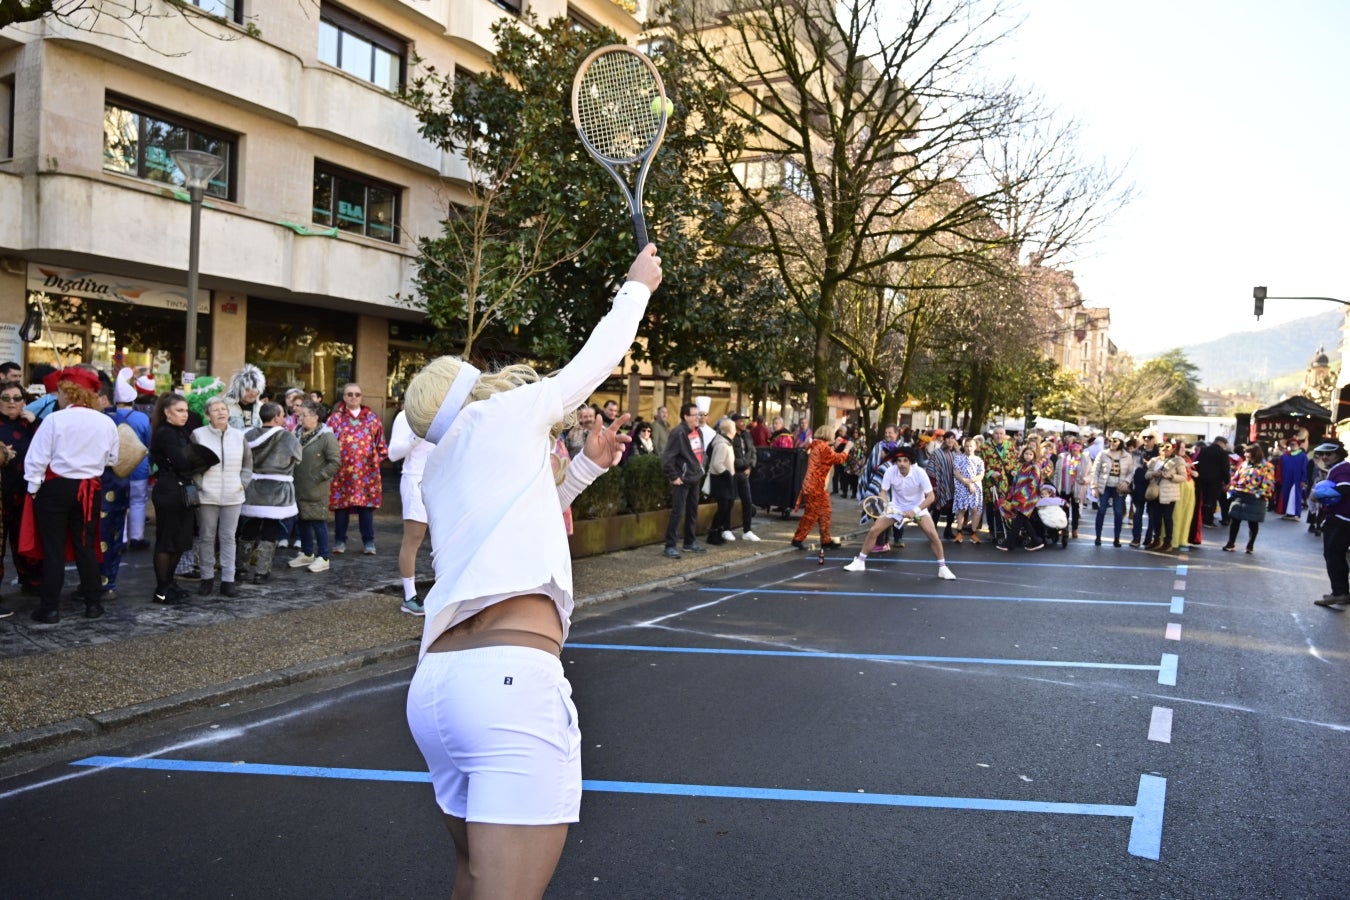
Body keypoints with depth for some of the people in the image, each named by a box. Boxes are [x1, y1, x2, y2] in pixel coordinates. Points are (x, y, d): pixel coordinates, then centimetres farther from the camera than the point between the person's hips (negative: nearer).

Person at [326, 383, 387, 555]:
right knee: (341, 506, 5)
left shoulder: (372, 418, 9)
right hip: (342, 471, -1)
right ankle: (340, 541, 17)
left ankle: (368, 542, 11)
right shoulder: (335, 418, 5)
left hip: (367, 471, 1)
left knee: (366, 506, 3)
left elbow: (380, 442, 13)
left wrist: (378, 458, 4)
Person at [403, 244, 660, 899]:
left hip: (435, 681, 8)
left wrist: (590, 464, 35)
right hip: (510, 679, -8)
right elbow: (599, 356, 19)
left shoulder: (437, 472, 26)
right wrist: (638, 285, 34)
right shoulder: (503, 411, 8)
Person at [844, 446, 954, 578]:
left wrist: (915, 511, -33)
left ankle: (942, 568, -4)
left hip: (918, 508, -2)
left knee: (932, 534, -21)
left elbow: (931, 497, -23)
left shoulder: (920, 473, -27)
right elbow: (883, 492, -11)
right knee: (873, 530, -7)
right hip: (896, 507, 2)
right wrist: (886, 505, -32)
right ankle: (860, 562, 9)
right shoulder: (890, 472, -22)